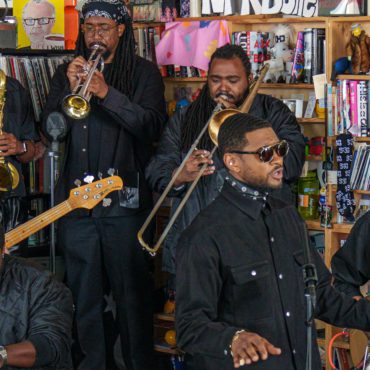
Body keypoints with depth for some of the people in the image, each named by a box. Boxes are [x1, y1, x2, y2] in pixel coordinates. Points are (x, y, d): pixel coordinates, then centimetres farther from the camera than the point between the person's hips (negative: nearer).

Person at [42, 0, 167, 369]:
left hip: (124, 200, -3)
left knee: (132, 294, 0)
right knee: (82, 296, 8)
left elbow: (152, 126, -11)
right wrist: (70, 89, -11)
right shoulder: (67, 72, 13)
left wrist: (107, 93, -22)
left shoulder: (144, 73, 4)